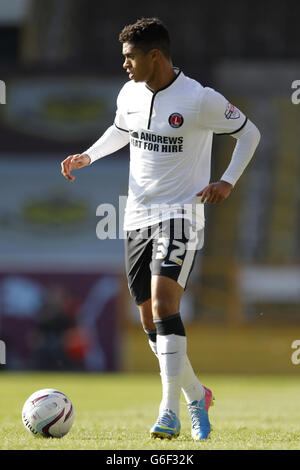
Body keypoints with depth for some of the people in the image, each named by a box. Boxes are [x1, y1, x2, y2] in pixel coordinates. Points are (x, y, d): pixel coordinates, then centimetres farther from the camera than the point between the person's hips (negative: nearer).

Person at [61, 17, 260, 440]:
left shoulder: (200, 99, -13)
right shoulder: (129, 94, 5)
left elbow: (249, 134, 0)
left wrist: (227, 182, -11)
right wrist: (88, 156, 10)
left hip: (180, 215, -6)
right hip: (138, 217, 6)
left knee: (163, 305, -23)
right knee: (152, 323, 8)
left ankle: (169, 413, -23)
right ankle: (196, 397, 28)